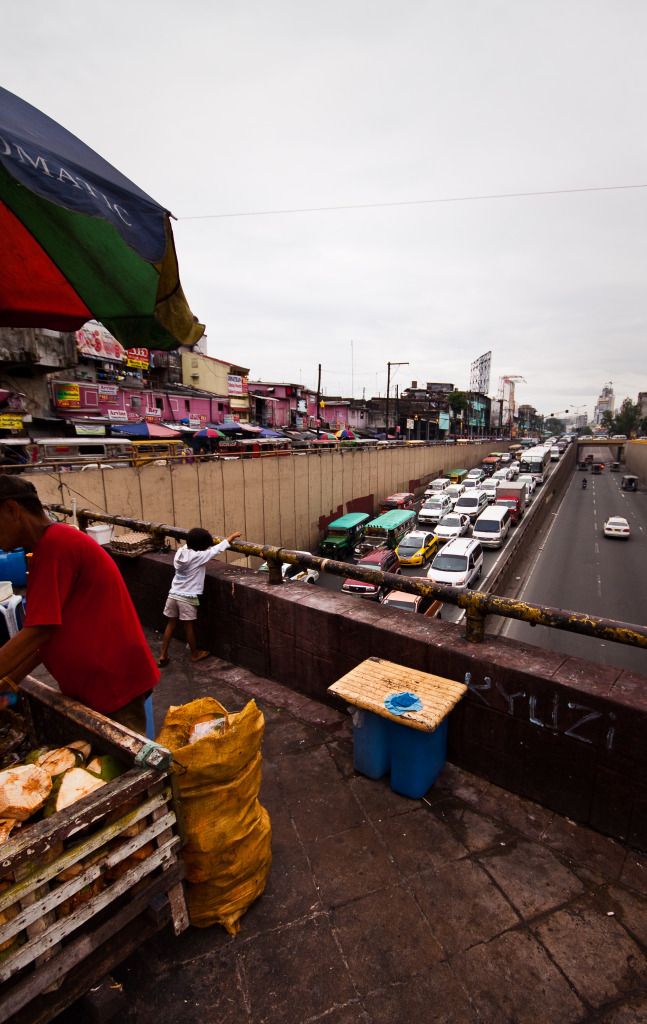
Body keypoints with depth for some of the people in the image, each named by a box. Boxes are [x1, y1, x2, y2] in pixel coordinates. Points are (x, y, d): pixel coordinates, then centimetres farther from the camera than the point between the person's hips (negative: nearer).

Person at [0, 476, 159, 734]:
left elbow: (37, 633, -22)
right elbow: (51, 632, 11)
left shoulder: (54, 545, -20)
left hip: (114, 683, -9)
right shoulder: (56, 541, 10)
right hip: (90, 684, 9)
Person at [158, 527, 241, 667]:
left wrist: (203, 536, 24)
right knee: (189, 626, 9)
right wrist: (232, 536, 1)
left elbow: (189, 545, 23)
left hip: (173, 594, 6)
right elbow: (218, 548, -11)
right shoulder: (199, 556, -18)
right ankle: (195, 654, 26)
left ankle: (162, 655, 22)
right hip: (187, 597, -6)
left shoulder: (180, 551, -2)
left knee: (171, 624, 16)